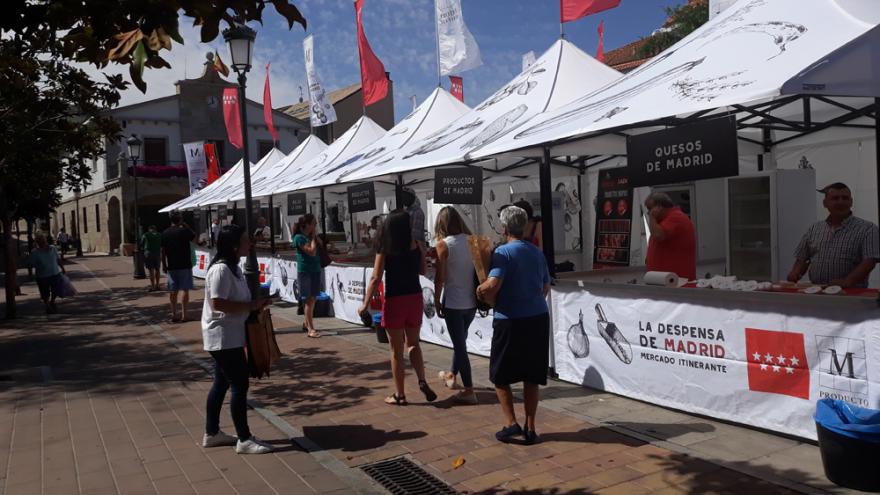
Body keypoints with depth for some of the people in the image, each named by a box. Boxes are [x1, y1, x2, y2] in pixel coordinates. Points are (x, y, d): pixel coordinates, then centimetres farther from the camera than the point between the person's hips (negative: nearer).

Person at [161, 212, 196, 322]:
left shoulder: (165, 233, 3)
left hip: (171, 267, 4)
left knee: (174, 291, 8)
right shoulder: (184, 231, -9)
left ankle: (174, 315, 8)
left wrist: (164, 265, 13)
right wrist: (185, 227, 10)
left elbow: (163, 251, 5)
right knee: (185, 290, 3)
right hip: (185, 265, -4)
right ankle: (183, 315, 2)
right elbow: (195, 237, 9)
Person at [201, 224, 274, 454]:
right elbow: (218, 303, -26)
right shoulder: (221, 269, -21)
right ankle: (244, 439, 4)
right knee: (239, 384, -5)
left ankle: (212, 433, 29)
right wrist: (252, 305, -21)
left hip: (229, 336, 10)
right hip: (223, 338, -10)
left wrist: (254, 304, 4)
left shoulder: (233, 267, 11)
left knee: (222, 383, 17)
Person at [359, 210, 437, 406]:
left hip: (394, 301, -3)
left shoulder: (385, 250, -9)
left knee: (397, 350, 8)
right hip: (415, 298, 3)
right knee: (413, 343, 21)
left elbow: (375, 279, -12)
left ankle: (399, 395, 14)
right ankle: (422, 381, 3)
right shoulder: (416, 246, -2)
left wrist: (365, 304, -5)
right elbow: (422, 271, 9)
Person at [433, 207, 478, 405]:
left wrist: (437, 301, -2)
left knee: (459, 345, 3)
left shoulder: (443, 245, -12)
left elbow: (440, 277, -13)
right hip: (471, 301, 6)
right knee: (460, 340, 23)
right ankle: (452, 375, 42)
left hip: (453, 303, -6)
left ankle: (469, 391, 5)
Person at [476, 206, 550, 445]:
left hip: (510, 321, -6)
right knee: (531, 377, 12)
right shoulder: (537, 253, 9)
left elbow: (492, 285, -23)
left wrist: (483, 294, -3)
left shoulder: (503, 252, -11)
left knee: (500, 376, 10)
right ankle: (530, 429, 16)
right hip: (539, 318, 6)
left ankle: (512, 424, 4)